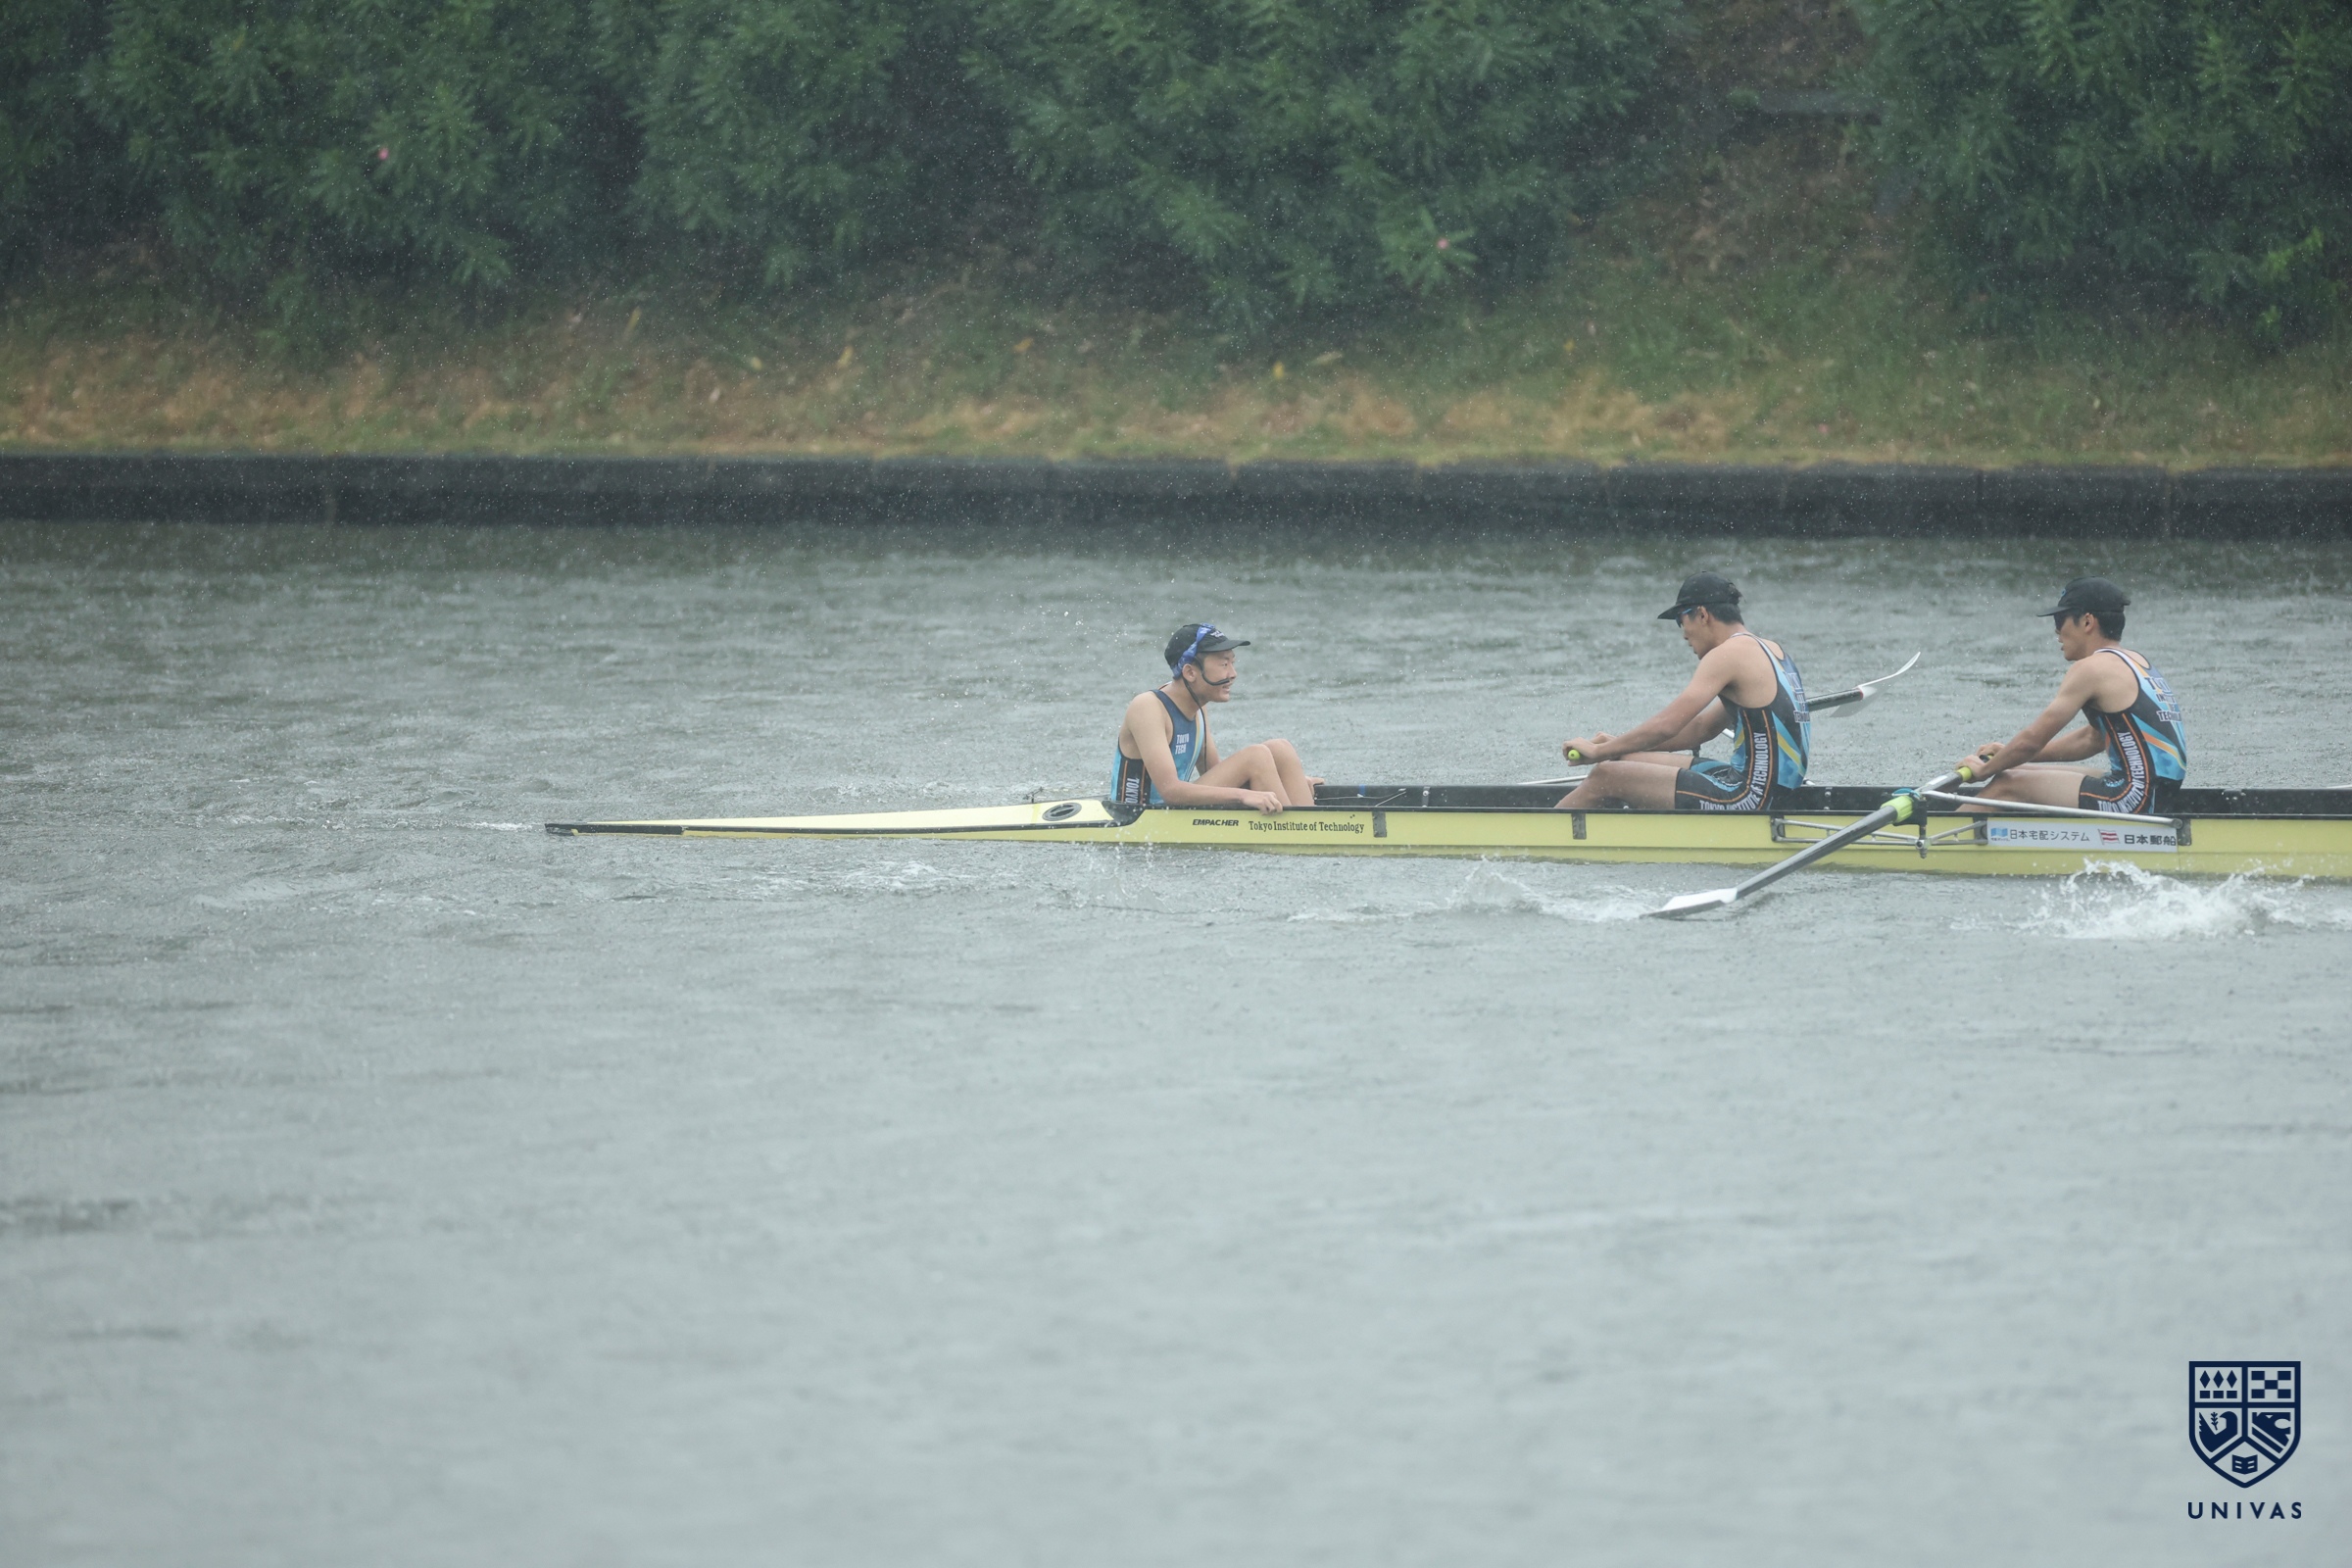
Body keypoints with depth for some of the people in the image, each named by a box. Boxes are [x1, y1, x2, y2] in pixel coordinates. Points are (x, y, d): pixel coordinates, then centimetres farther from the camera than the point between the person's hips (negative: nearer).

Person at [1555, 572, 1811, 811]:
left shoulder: (1727, 654, -13)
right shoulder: (1770, 652, 17)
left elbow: (1666, 725, -17)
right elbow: (1701, 729, 21)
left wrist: (1598, 751, -4)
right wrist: (1617, 745, 17)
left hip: (1751, 797, -10)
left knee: (1606, 777, -6)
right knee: (1626, 761, 16)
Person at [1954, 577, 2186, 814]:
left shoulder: (2090, 669, -11)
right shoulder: (2137, 664, 17)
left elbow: (2033, 739, -8)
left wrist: (1984, 769, 8)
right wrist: (2009, 754, 25)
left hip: (2136, 799, -9)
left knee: (2008, 784, -1)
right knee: (2024, 774, 19)